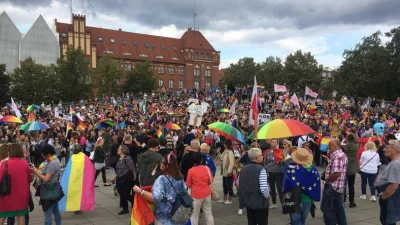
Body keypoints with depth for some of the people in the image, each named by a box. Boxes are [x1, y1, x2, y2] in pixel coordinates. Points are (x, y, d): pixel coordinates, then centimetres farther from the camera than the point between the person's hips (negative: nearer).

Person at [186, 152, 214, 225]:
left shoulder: (191, 170, -12)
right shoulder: (207, 168, -6)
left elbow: (188, 185, -4)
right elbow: (211, 181, 4)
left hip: (196, 195, -3)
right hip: (207, 193, 3)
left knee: (194, 215, 7)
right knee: (208, 213, 16)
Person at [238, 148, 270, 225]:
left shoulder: (243, 169, 4)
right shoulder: (261, 170, -19)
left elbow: (239, 184, 11)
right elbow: (264, 188, -25)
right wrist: (267, 196, -6)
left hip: (248, 201, 7)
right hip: (260, 203, -6)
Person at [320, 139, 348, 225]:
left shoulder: (336, 156, -20)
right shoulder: (342, 155, 14)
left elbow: (336, 173, -29)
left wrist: (327, 180, -16)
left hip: (332, 186, -10)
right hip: (339, 187, 10)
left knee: (326, 208, 0)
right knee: (339, 208, 16)